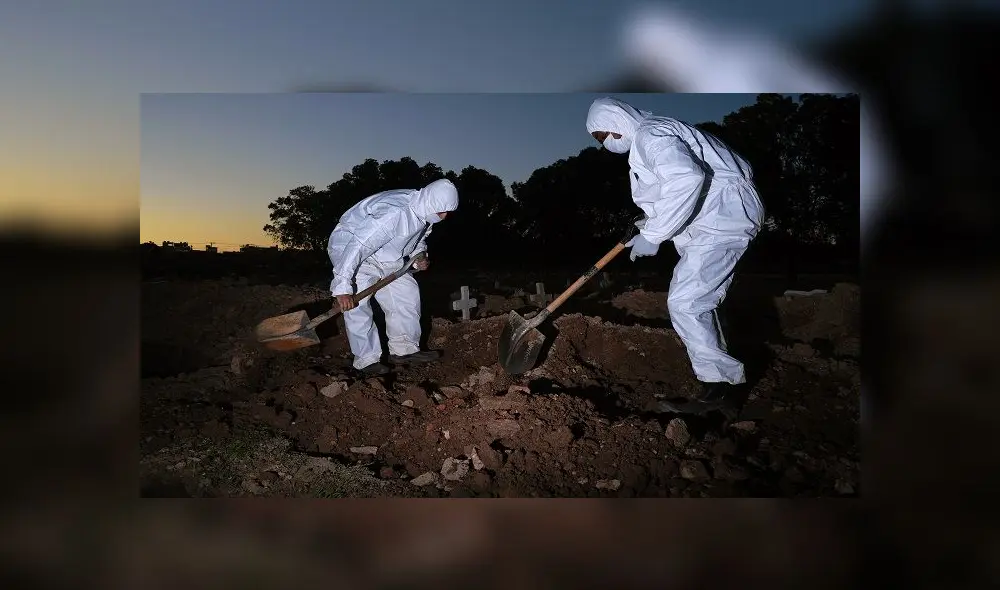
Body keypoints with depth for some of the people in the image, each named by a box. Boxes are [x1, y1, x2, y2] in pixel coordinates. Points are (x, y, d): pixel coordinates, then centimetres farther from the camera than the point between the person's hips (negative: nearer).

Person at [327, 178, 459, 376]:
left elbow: (418, 238, 15)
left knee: (407, 292, 2)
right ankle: (366, 360, -7)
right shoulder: (394, 213, -38)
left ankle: (404, 350, 9)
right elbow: (357, 245, -40)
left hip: (384, 255, 9)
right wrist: (343, 287, -40)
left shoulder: (423, 211, -8)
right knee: (357, 305, -19)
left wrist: (420, 257, -7)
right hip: (348, 248, -9)